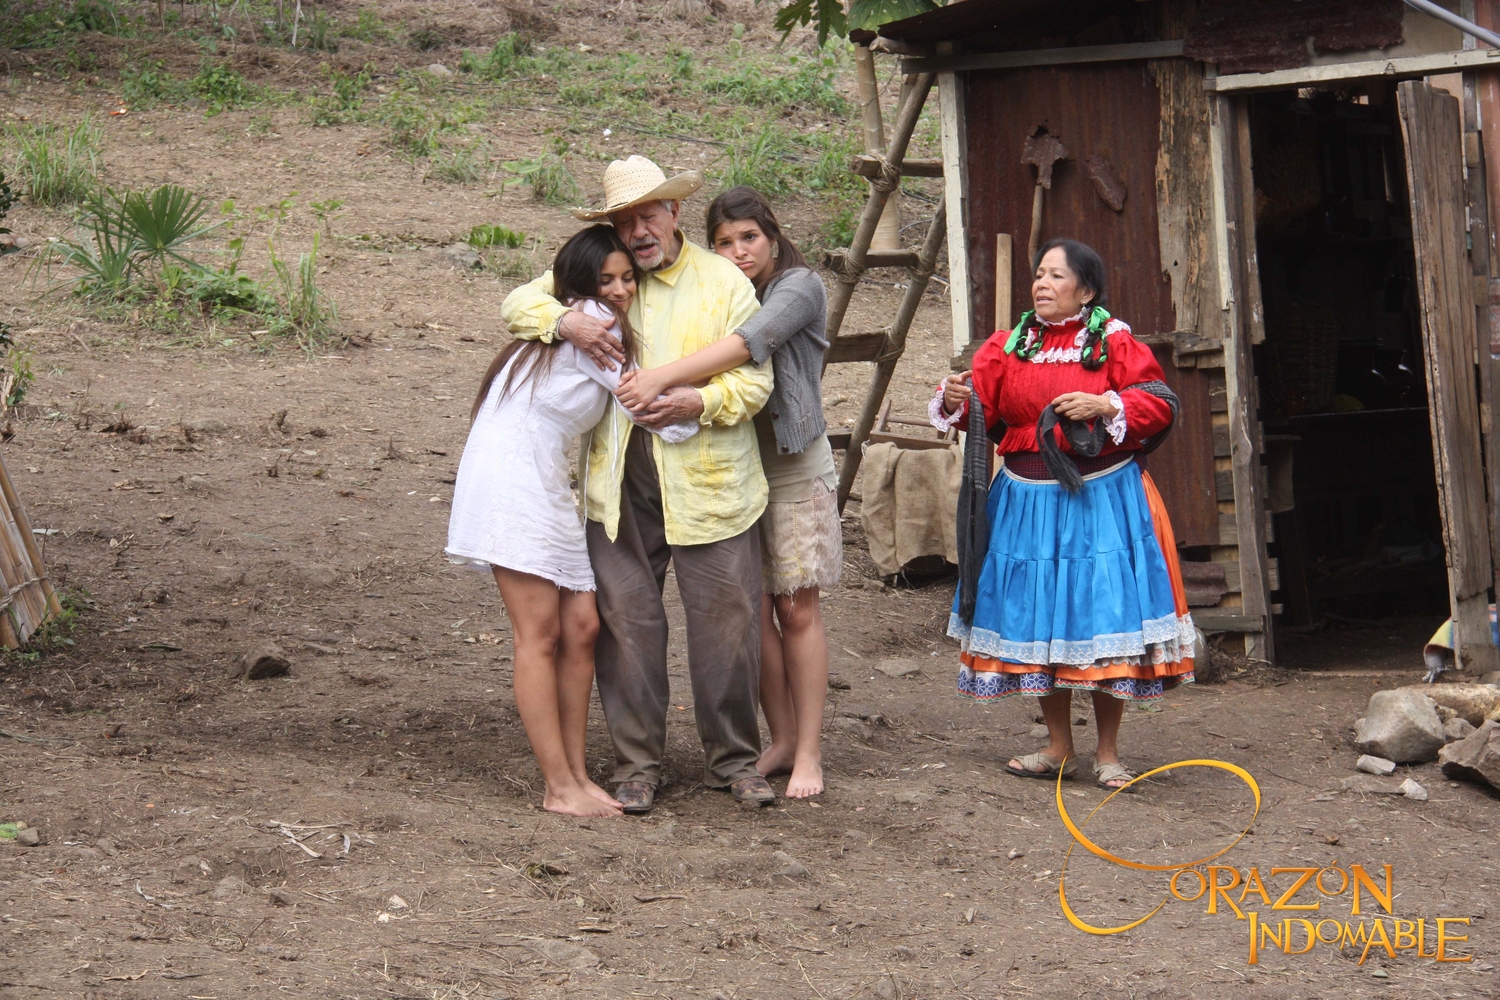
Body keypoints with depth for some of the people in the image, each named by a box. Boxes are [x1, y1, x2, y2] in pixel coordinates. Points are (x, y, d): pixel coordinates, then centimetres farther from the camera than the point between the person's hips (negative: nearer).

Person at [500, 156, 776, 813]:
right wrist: (565, 322, -11)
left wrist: (699, 401, -19)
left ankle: (732, 759, 14)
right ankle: (636, 763, 12)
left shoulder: (724, 282, 3)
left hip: (707, 486, -2)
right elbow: (519, 304, 10)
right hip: (618, 488, 2)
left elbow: (754, 381, 0)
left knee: (727, 623, -1)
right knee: (626, 623, 2)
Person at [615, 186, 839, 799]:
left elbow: (751, 344, -27)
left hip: (794, 466, -4)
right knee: (753, 610, 4)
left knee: (797, 610, -1)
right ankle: (781, 741, 15)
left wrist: (665, 377, -36)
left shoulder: (798, 288, -9)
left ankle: (808, 752, 4)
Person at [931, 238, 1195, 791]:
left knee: (1102, 615, -4)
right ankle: (1058, 749, 19)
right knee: (1038, 618, 7)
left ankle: (1108, 754, 7)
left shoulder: (1113, 341, -2)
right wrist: (955, 400, -15)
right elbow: (984, 410, 6)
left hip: (1099, 498, -4)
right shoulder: (1008, 346, 9)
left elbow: (1160, 404, -6)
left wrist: (1104, 405, -19)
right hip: (1027, 501, 4)